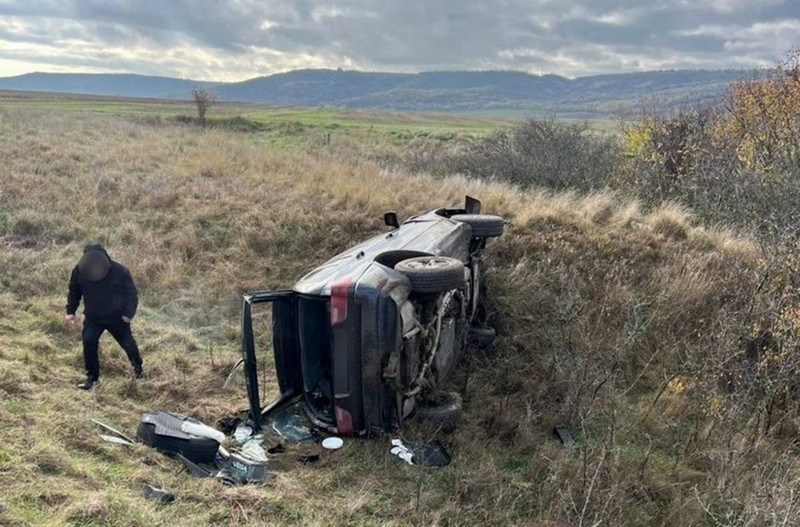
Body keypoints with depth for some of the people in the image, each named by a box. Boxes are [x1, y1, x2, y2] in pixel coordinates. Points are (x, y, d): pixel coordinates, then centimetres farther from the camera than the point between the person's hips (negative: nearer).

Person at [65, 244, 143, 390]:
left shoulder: (120, 271, -26)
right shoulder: (79, 271, -18)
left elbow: (131, 292, -13)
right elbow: (74, 292, 1)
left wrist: (129, 312, -15)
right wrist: (71, 311, -1)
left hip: (116, 317, -2)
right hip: (92, 317, 2)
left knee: (127, 342, 8)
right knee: (88, 342, -11)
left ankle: (137, 367, 36)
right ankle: (92, 376, 5)